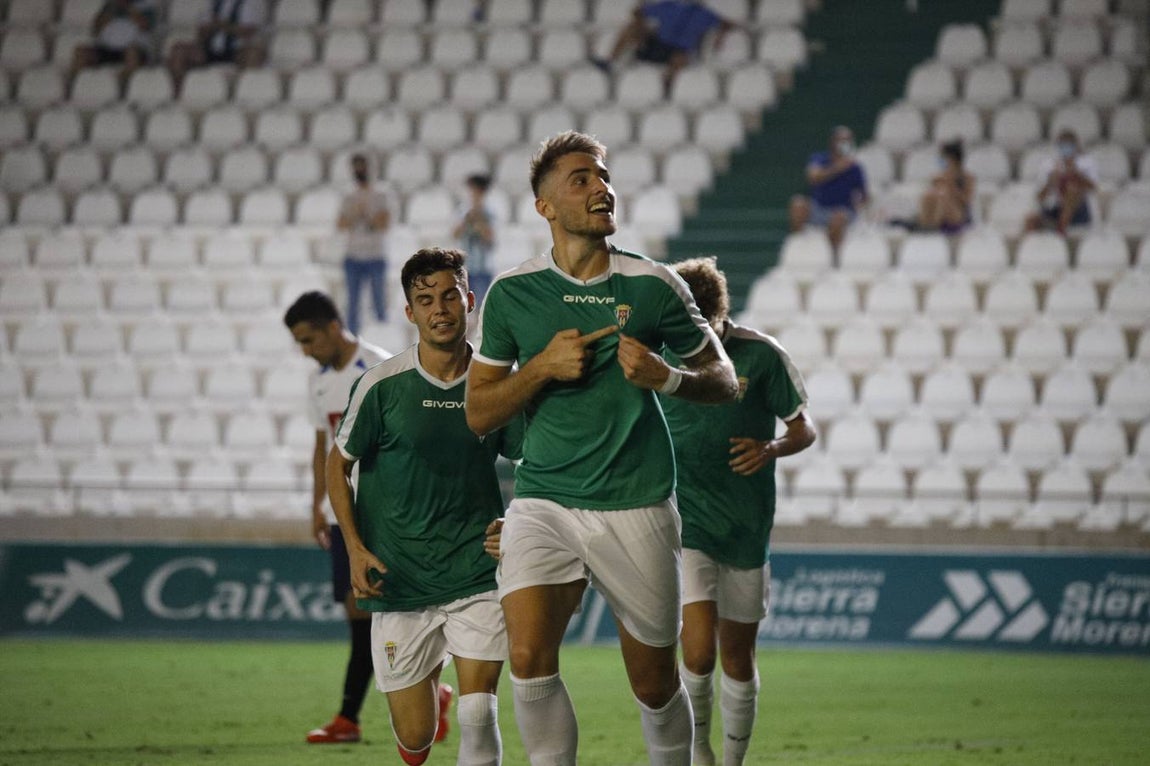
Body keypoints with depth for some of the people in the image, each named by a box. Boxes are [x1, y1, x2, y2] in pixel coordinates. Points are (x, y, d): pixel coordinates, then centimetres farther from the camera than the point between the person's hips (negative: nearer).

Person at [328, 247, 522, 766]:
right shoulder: (382, 386, -6)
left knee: (477, 714, -15)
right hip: (399, 582, 0)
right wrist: (356, 550, -4)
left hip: (477, 573, 0)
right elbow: (338, 465, 4)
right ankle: (429, 691, 39)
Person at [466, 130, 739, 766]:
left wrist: (666, 377, -11)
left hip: (636, 508, 0)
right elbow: (478, 413, 7)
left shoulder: (654, 286, 0)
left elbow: (723, 380, 10)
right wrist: (542, 367, -10)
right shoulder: (511, 293, 2)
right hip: (542, 500, 0)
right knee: (528, 655, -21)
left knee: (655, 683, 7)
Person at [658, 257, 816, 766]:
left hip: (746, 528, 1)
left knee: (737, 657, 10)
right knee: (699, 649, -16)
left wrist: (772, 449, -18)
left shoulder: (761, 356, -8)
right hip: (684, 524, -1)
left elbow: (804, 429, 0)